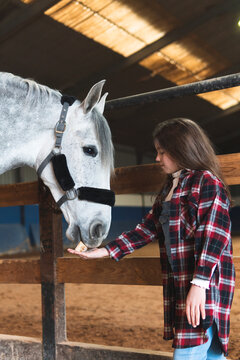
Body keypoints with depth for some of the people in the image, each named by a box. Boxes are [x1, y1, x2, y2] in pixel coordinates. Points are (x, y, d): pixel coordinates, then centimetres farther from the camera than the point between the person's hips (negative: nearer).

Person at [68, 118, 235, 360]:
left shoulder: (206, 182, -8)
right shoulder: (169, 188, 18)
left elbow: (214, 237, -17)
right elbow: (148, 229, 17)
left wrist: (199, 285, -24)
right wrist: (105, 251, 12)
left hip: (205, 284, -8)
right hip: (178, 284, 8)